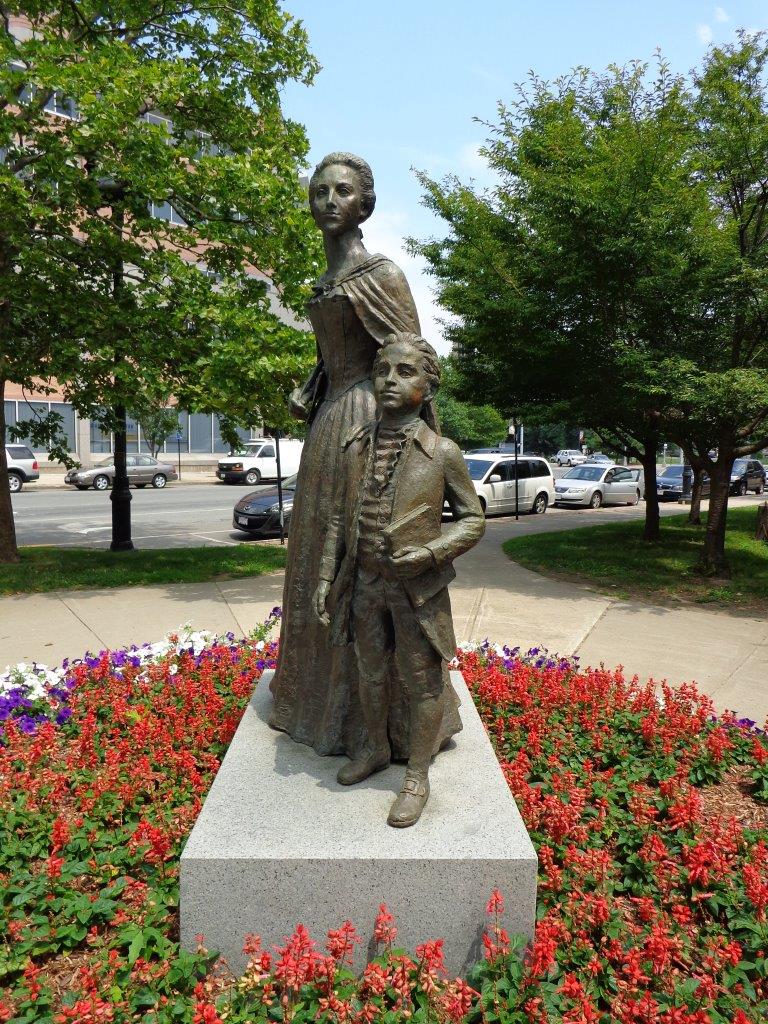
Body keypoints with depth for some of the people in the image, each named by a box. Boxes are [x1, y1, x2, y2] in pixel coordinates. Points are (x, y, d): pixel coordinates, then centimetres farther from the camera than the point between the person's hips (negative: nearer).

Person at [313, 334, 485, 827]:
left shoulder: (442, 452, -10)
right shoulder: (357, 447, 1)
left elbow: (473, 518, -3)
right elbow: (341, 518, 7)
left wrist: (431, 552, -18)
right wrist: (326, 578, 3)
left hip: (418, 588, -4)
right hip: (365, 584, 4)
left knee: (423, 683, 9)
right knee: (370, 674, 20)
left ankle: (417, 778, 28)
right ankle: (377, 749, 45)